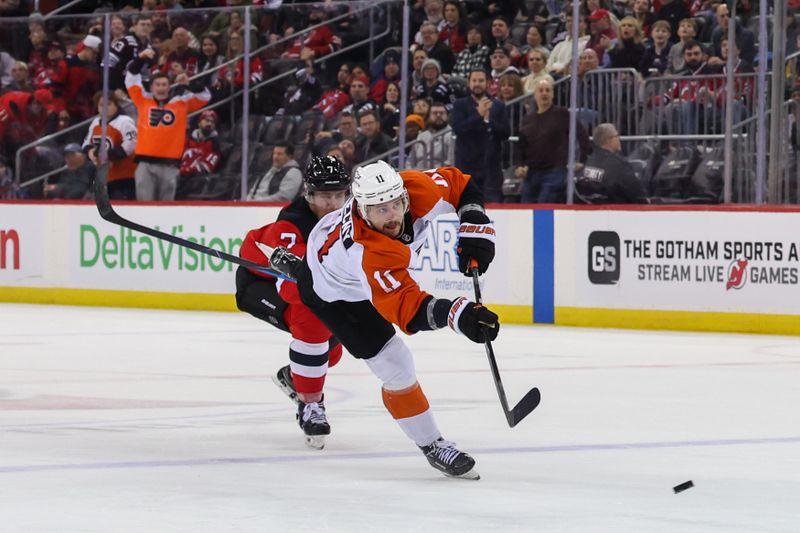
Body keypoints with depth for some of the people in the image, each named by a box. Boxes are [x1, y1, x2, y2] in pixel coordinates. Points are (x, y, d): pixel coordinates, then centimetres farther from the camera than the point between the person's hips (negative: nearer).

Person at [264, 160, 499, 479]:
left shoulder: (418, 189, -35)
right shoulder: (368, 252, -51)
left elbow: (459, 185, -14)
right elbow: (405, 309, -58)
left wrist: (475, 229, -27)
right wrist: (458, 315, -74)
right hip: (332, 292, -7)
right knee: (395, 366, -12)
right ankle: (432, 447, 6)